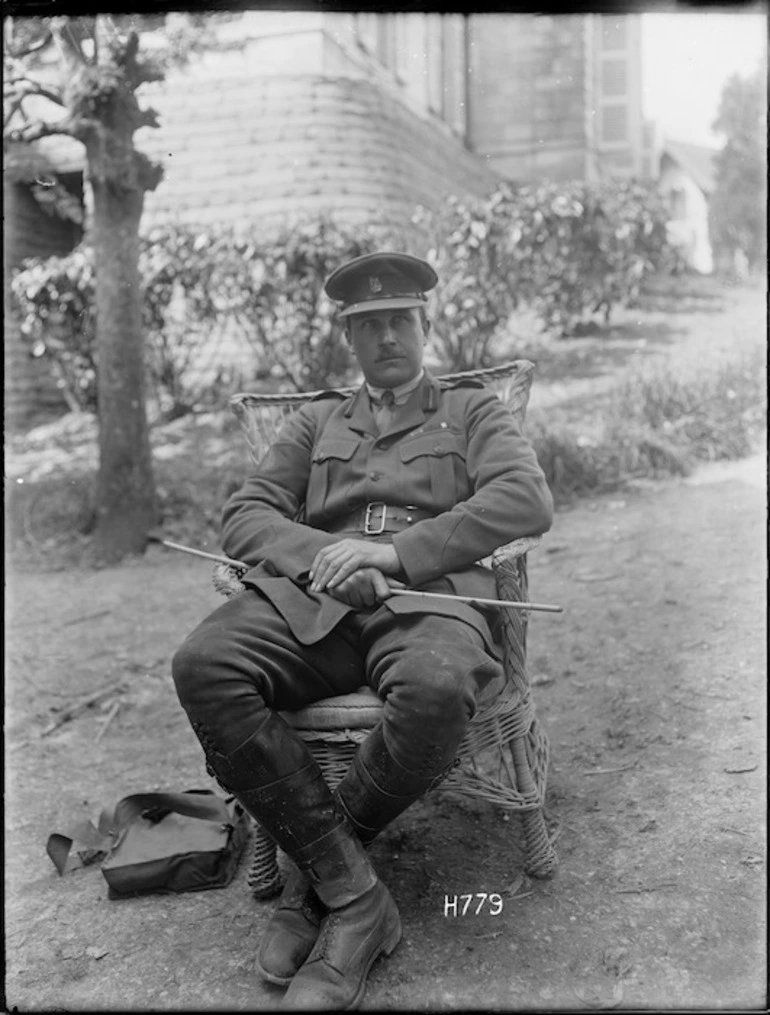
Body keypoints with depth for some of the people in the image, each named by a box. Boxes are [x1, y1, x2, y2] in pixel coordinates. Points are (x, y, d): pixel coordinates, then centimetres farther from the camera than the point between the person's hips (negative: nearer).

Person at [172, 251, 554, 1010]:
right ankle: (354, 896, -19)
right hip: (311, 600, 3)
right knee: (203, 666, -28)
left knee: (436, 690, -38)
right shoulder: (315, 422, 27)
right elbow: (243, 516, 14)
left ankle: (313, 872, -9)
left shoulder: (472, 411, 21)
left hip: (429, 598, -2)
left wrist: (395, 551, -12)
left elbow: (527, 500, 1)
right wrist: (323, 555, -10)